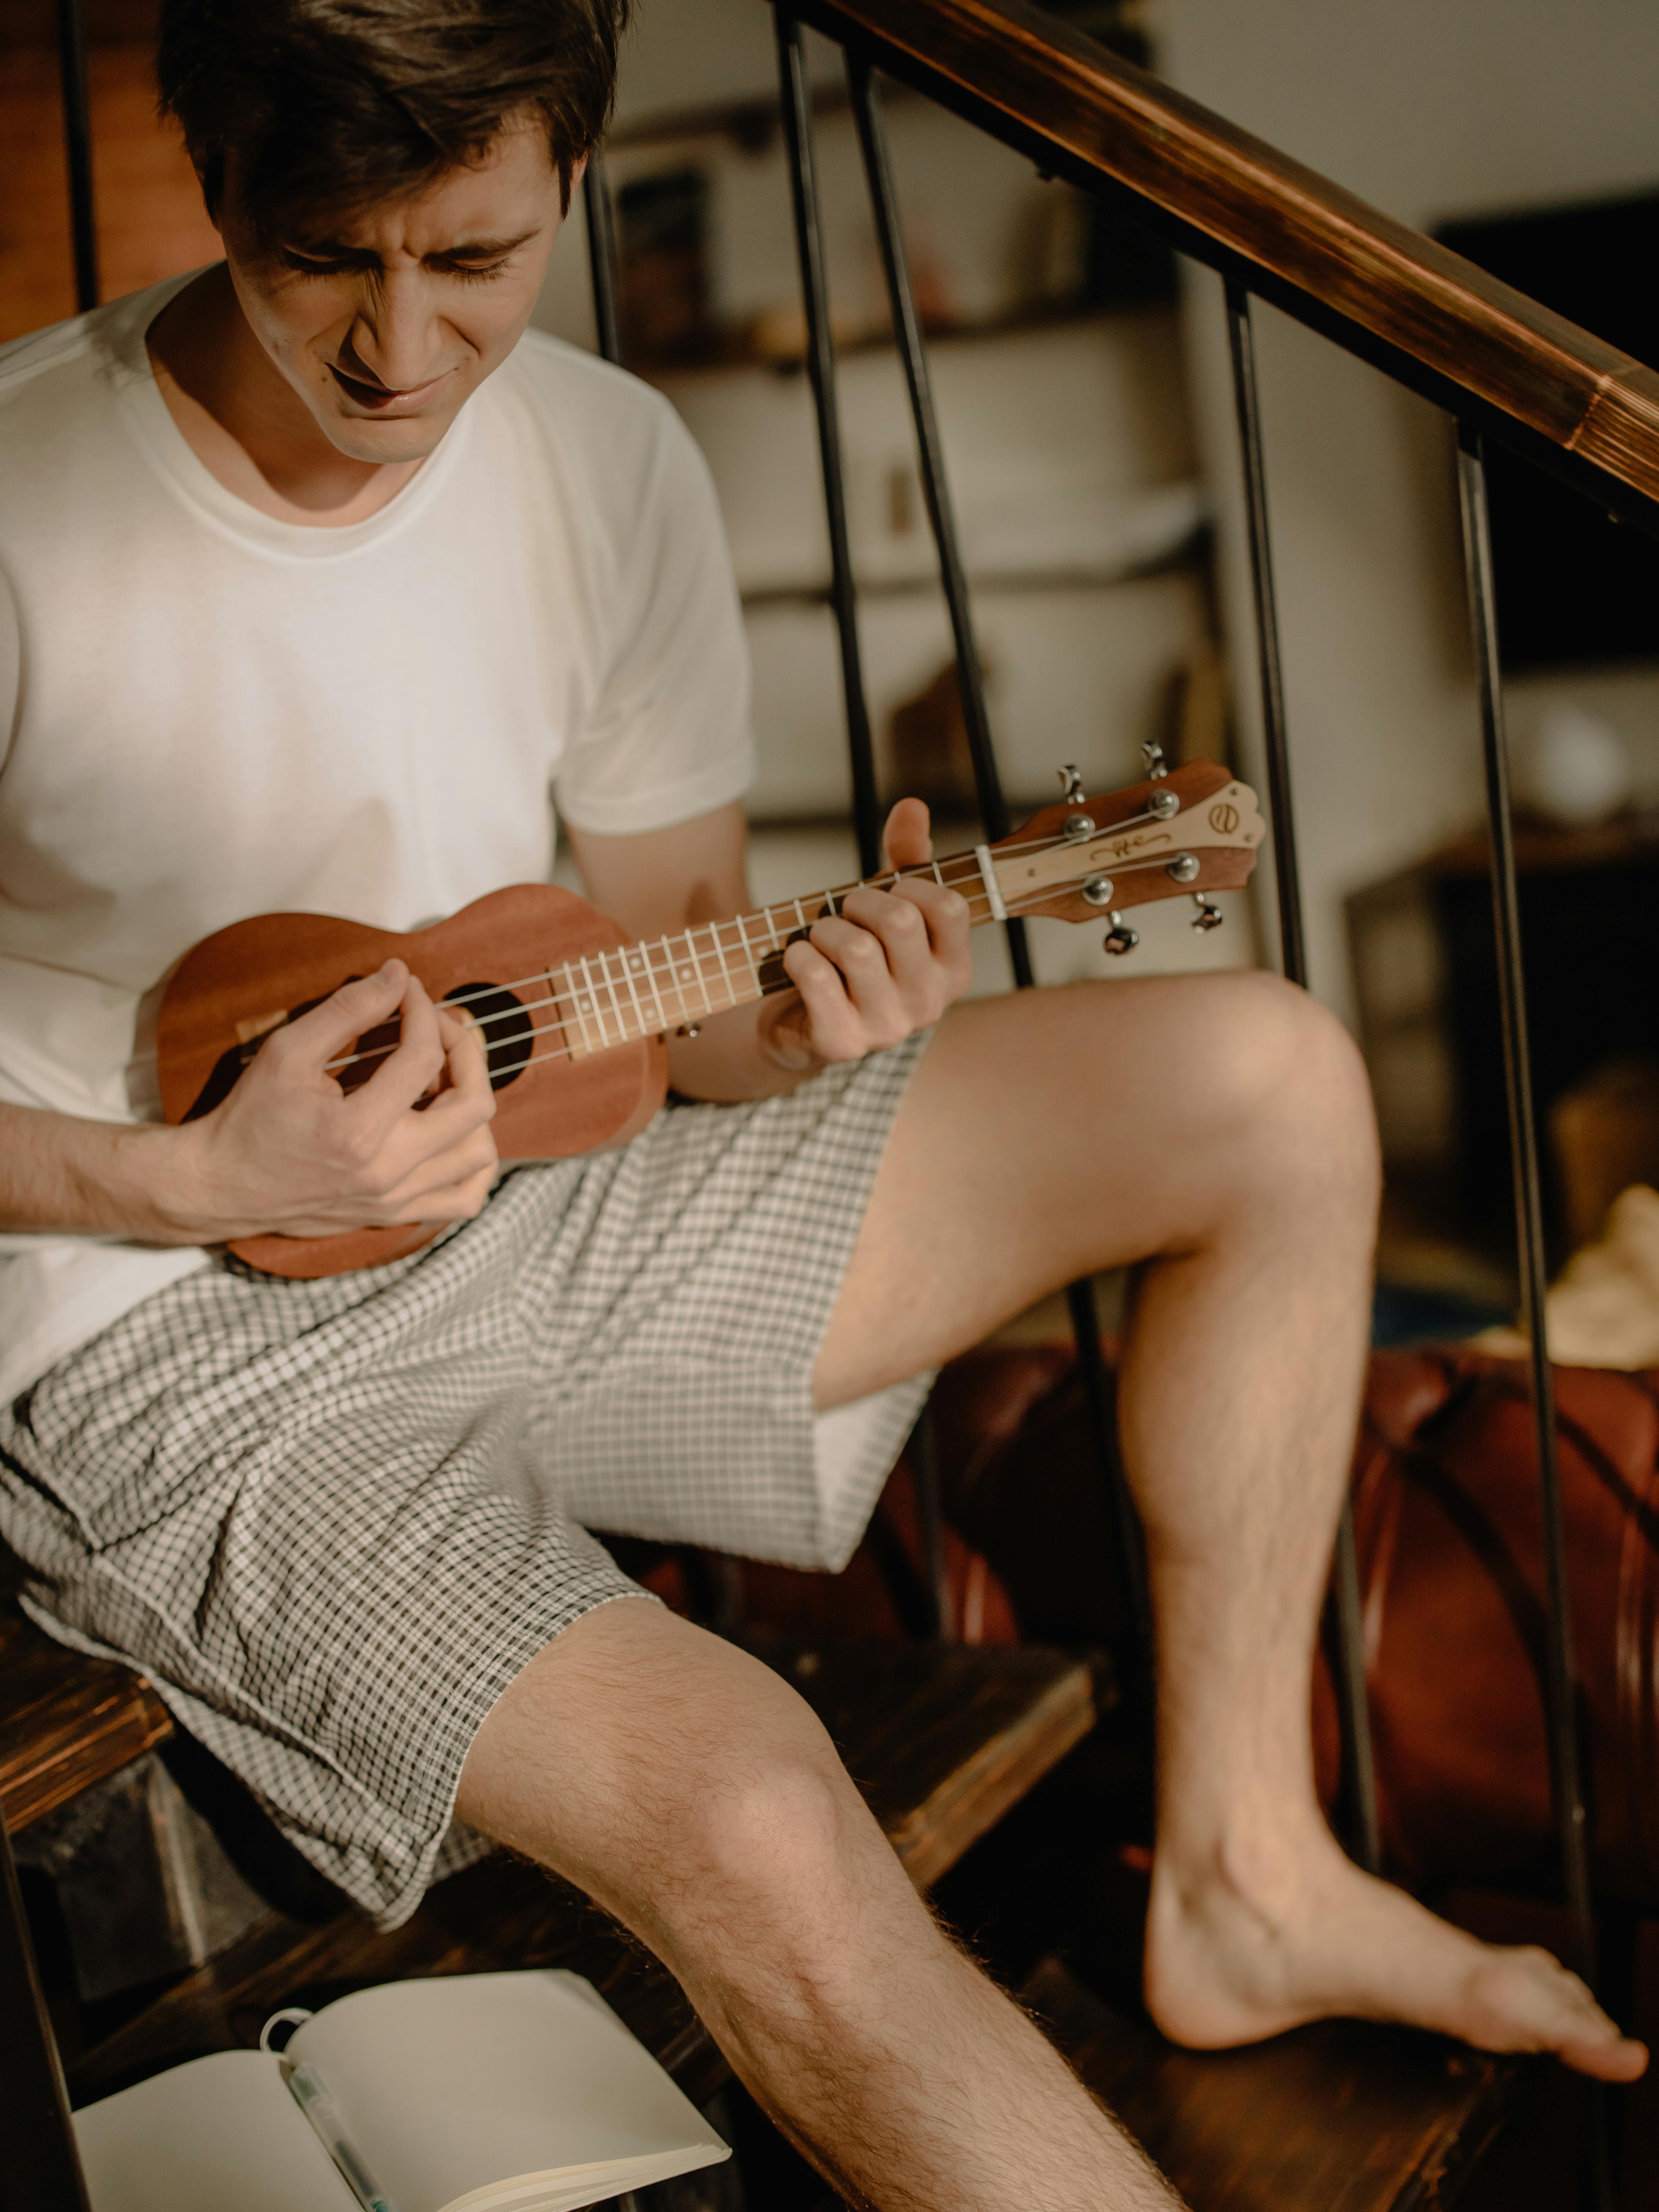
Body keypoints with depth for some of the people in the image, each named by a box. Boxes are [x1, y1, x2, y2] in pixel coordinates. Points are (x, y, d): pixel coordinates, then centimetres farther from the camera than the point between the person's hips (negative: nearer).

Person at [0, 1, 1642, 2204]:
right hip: (183, 1349, -5)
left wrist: (784, 1021, -17)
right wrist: (195, 1179, -24)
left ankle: (1241, 1881, 7)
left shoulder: (609, 463, -3)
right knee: (749, 1816, -32)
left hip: (529, 1208, 6)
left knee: (1270, 1081, -2)